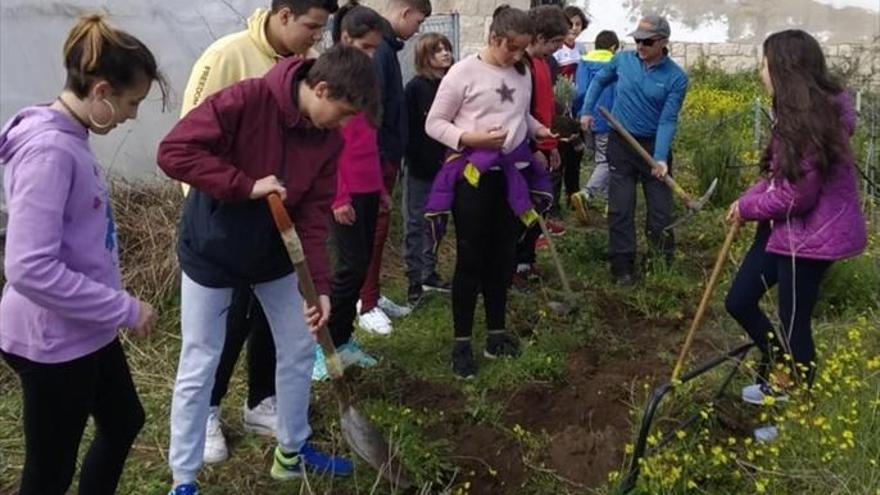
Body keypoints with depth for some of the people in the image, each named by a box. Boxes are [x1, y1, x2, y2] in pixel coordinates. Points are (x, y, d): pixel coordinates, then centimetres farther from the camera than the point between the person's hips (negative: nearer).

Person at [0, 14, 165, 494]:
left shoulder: (69, 138, 4)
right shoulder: (49, 150, -25)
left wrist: (116, 307, 16)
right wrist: (126, 309, -23)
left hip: (86, 330, 10)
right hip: (54, 341, -9)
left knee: (124, 423, 25)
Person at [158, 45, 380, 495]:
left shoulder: (328, 139, -7)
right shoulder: (246, 100, -25)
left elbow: (314, 214, -6)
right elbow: (174, 151, -27)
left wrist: (321, 285, -13)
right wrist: (247, 186, -30)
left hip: (271, 249, 6)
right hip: (212, 249, -6)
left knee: (299, 350, 12)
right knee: (199, 366, 3)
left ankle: (292, 452, 33)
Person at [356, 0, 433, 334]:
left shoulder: (385, 46, 15)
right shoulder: (378, 48, -18)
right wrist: (376, 157, -23)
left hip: (384, 154, 10)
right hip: (376, 156, -10)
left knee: (378, 226, 15)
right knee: (375, 226, -3)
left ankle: (372, 294, 25)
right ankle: (367, 304, 6)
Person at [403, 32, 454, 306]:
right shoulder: (416, 87, -8)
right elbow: (408, 129, -11)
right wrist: (414, 160, -16)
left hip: (445, 166, 5)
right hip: (420, 167, -5)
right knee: (416, 224, 4)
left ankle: (429, 273, 27)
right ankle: (415, 279, 11)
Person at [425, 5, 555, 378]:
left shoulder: (523, 74, 9)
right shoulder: (463, 72, -9)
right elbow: (434, 123, -6)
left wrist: (540, 131, 2)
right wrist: (470, 138, -21)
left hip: (513, 174, 6)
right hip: (473, 175, -6)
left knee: (503, 256, 13)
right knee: (471, 260, -1)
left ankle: (496, 333, 27)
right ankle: (462, 343, 11)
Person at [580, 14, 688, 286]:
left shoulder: (676, 77, -12)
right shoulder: (622, 60, -4)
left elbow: (668, 120, -16)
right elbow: (599, 81, 16)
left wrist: (660, 158, -26)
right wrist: (587, 111, 8)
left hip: (654, 144, -2)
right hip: (621, 143, 2)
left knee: (661, 210, 5)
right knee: (620, 209, 2)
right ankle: (623, 269, 9)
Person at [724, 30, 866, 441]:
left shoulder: (813, 122, -25)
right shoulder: (798, 113, 6)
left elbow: (795, 196, -24)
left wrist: (747, 206, -9)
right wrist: (750, 198, -2)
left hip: (812, 234, -10)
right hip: (783, 228, 10)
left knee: (793, 322, 4)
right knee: (739, 301, 13)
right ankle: (781, 372, 36)